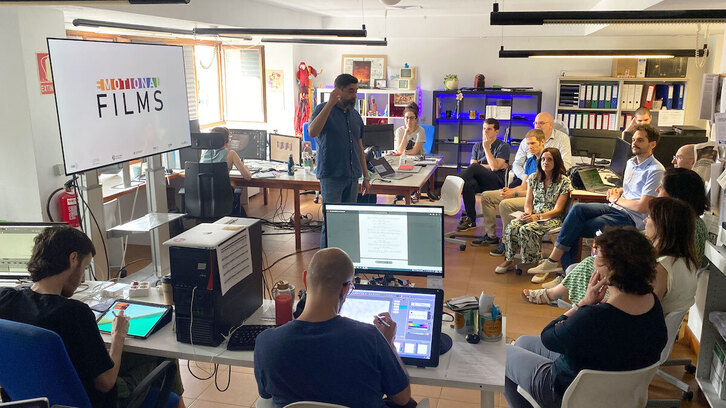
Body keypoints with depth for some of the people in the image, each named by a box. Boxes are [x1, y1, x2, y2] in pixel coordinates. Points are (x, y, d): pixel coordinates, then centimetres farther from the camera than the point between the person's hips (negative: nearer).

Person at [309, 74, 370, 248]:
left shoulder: (355, 115, 15)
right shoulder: (323, 109, -2)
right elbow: (312, 131, -23)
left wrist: (366, 176, 16)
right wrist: (330, 103, -24)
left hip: (352, 176, 6)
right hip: (331, 175, -6)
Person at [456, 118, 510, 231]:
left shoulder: (503, 146, 7)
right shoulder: (477, 146, 22)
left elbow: (495, 167, -9)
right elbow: (472, 164, 6)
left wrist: (486, 147, -5)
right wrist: (490, 166, -3)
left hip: (496, 183, -4)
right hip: (479, 181, 4)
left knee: (474, 167, -33)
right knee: (468, 183, -35)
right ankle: (470, 220, -30)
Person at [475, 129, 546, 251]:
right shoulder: (530, 160, 14)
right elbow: (524, 186, 13)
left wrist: (515, 193, -22)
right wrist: (509, 190, -9)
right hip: (526, 194, 10)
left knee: (505, 204, -35)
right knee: (486, 196, 8)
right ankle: (491, 236, 10)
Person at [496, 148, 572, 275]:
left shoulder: (564, 181, -5)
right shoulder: (533, 178, 10)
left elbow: (557, 210, -9)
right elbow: (528, 202, 11)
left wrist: (537, 217, -21)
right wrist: (527, 213, -13)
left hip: (552, 218, -4)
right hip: (533, 215, 5)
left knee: (527, 229, -33)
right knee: (512, 226, -26)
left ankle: (535, 263, -19)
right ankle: (509, 260, -13)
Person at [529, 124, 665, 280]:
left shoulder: (656, 170, -11)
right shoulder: (631, 163, 16)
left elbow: (642, 207, -17)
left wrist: (616, 199, -4)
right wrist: (617, 191, 10)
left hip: (631, 219, -8)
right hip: (615, 208, 8)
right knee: (577, 208, -20)